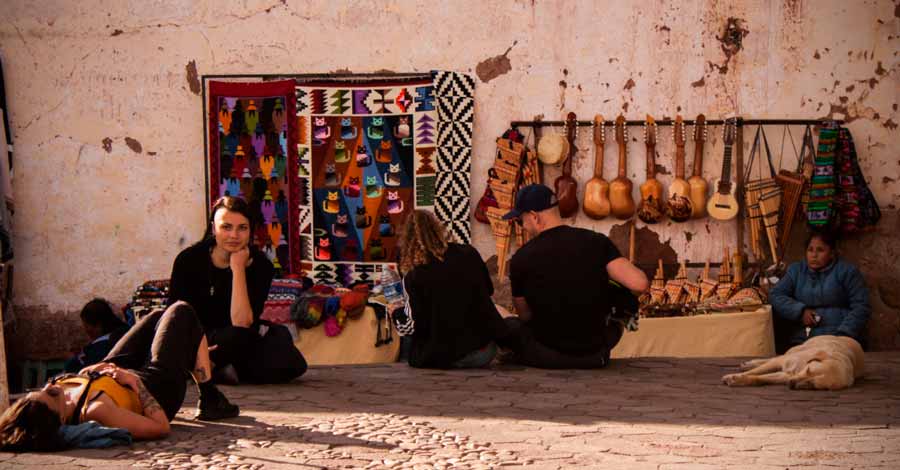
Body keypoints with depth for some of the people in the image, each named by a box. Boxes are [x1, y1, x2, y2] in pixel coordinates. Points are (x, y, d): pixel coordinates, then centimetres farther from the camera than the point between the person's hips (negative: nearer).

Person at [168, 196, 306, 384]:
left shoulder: (260, 265, -11)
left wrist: (238, 269, -24)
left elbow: (241, 323, -22)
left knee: (292, 365, -25)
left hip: (239, 343, 3)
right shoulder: (189, 260, -9)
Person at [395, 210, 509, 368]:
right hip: (484, 352, 3)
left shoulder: (413, 278, -10)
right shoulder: (469, 253, 1)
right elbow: (488, 289, 17)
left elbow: (416, 327, -5)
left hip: (443, 358, -3)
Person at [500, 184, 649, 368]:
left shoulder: (521, 258, -11)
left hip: (545, 357, -2)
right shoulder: (597, 242, -8)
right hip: (594, 356, 2)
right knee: (614, 324, 36)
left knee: (508, 325, 28)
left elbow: (524, 315, 3)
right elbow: (640, 283, -16)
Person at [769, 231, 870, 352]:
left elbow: (861, 306, 0)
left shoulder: (847, 271, 8)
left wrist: (844, 334, -14)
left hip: (838, 338, -2)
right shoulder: (796, 270, 19)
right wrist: (800, 311, -6)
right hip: (800, 340, 2)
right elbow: (775, 295, 10)